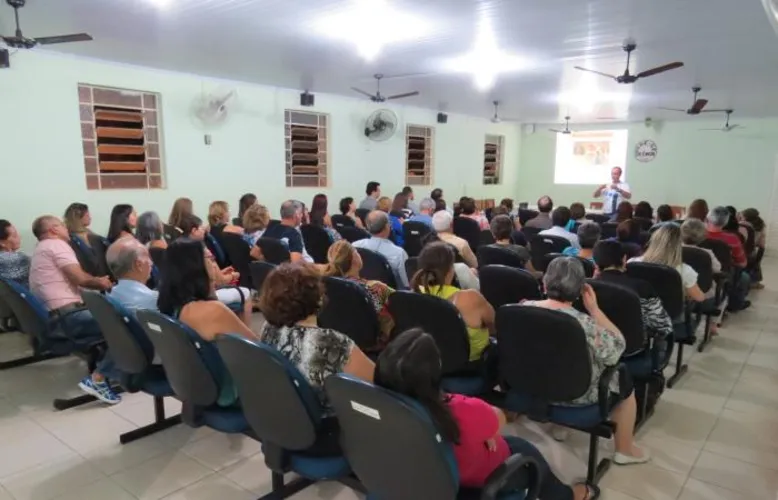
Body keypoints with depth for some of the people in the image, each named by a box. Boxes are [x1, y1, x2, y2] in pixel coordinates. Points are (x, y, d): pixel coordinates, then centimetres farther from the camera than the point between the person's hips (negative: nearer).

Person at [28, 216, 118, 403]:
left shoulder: (40, 250, 28)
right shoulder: (57, 244, -4)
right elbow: (80, 278, -15)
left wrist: (97, 282, 12)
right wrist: (101, 282, 3)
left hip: (51, 317, 11)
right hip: (68, 315, -11)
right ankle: (97, 379, -18)